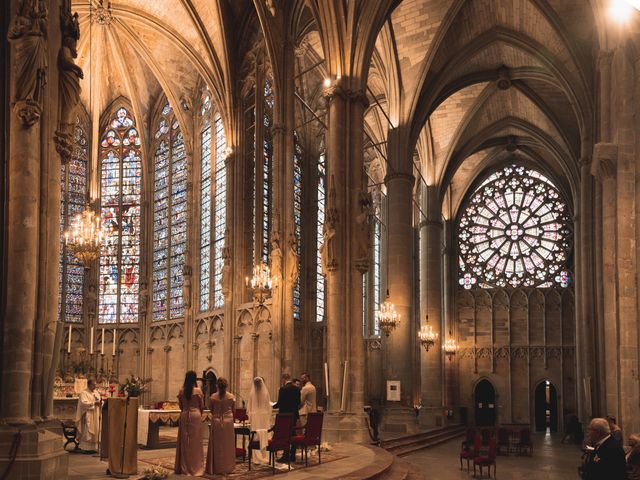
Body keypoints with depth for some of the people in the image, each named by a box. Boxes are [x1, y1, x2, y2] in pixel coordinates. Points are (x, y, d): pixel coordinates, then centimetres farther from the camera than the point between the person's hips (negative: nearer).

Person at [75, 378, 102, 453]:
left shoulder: (96, 393, 15)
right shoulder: (84, 393, -6)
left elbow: (100, 402, 16)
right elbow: (84, 403, -18)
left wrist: (101, 402, -8)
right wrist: (94, 403, -26)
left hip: (95, 416, 7)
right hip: (88, 416, -7)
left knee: (95, 431, 6)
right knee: (87, 432, -8)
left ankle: (93, 447, 11)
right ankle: (87, 448, -5)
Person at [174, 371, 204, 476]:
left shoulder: (181, 391, 0)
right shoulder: (198, 391, -8)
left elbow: (180, 405, 7)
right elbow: (202, 406, -1)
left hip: (184, 415, 3)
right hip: (195, 415, -3)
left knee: (184, 441, 8)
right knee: (195, 442, 4)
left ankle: (184, 468, 13)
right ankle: (195, 467, 6)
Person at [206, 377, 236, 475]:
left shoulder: (212, 397, -5)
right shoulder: (231, 397, -5)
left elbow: (211, 410, 5)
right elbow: (234, 410, 4)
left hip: (216, 421, 0)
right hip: (228, 421, 0)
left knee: (216, 445, 7)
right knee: (227, 445, 8)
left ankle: (215, 468, 9)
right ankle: (227, 468, 11)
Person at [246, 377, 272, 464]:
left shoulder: (251, 394, -6)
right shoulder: (266, 393, -5)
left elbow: (249, 407, 1)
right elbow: (268, 406, 2)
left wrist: (250, 417, 12)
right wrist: (269, 417, 11)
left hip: (255, 416, -1)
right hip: (264, 415, 1)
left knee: (256, 437, 3)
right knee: (264, 436, 6)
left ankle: (256, 457, 3)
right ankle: (264, 455, 9)